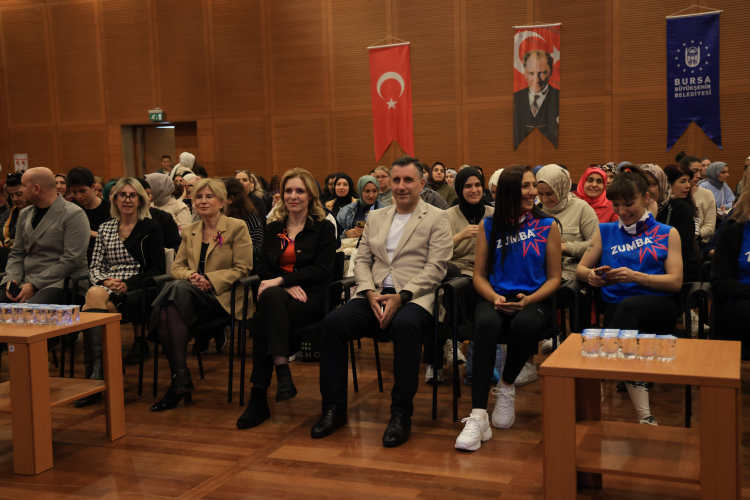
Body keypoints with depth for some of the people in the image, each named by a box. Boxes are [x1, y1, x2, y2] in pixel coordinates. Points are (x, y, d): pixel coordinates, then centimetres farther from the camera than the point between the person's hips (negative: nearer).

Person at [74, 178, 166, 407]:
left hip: (137, 291, -3)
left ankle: (94, 379, -31)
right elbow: (94, 267, 15)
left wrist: (127, 284, -14)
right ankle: (95, 378, -33)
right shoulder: (105, 228, 19)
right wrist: (105, 281, -8)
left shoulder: (151, 227, 5)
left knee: (95, 297, -34)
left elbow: (158, 269, -1)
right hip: (107, 287, 4)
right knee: (95, 296, -35)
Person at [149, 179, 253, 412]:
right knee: (163, 315, -32)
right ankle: (180, 381, -28)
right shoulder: (189, 231, 21)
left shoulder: (237, 228, 3)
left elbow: (242, 269, -3)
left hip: (222, 297, -4)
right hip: (189, 293, 5)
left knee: (178, 289, -35)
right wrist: (190, 275, -9)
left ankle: (181, 378, -34)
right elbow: (177, 266, 16)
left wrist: (209, 280, -15)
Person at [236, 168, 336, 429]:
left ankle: (259, 398, -31)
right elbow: (263, 268, 12)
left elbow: (322, 270, -5)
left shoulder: (323, 227, 8)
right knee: (270, 296, -36)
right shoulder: (273, 227, 20)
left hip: (311, 297, -3)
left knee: (264, 320, -32)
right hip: (278, 294, 3)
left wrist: (281, 280, -15)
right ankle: (282, 372, -42)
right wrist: (288, 286, -9)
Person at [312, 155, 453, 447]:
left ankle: (401, 414, -28)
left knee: (405, 326, -39)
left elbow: (436, 268, -4)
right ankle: (334, 408, -12)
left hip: (413, 299, -4)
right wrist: (370, 293, -4)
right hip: (374, 297, 4)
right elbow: (362, 261, 17)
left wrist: (401, 296, -16)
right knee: (332, 322, -23)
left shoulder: (437, 219, 6)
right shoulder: (375, 218, 22)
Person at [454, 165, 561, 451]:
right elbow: (479, 275, 9)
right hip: (496, 298, 1)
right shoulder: (489, 226, 10)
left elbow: (554, 277, 5)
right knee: (486, 323, -36)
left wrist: (527, 301, -13)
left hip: (535, 300, 0)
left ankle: (506, 387, -7)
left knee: (524, 323, -38)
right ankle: (478, 417, -40)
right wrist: (495, 298, -12)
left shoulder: (547, 226, 7)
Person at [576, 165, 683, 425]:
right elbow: (580, 269, 19)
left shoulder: (667, 234, 15)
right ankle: (644, 416, -32)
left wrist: (636, 277, -13)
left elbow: (676, 281, 4)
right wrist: (592, 275, -8)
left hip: (658, 309, -1)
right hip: (616, 306, 2)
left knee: (629, 306, -39)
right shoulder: (605, 231, 21)